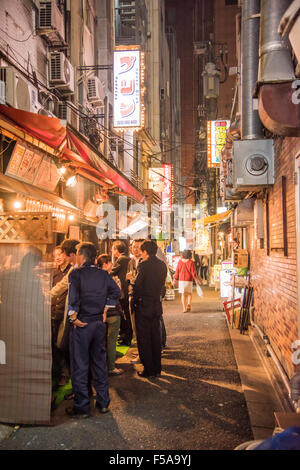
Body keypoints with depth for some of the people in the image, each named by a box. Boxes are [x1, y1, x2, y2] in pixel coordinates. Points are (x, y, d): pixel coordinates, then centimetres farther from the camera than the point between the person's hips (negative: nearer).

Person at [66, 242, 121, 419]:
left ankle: (82, 407, 11)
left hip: (82, 324, -5)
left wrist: (73, 317, -14)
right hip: (100, 323, 5)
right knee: (100, 362, 16)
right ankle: (103, 402, 25)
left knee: (80, 366, 4)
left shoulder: (76, 273, -12)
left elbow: (73, 296, -24)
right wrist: (105, 310, 9)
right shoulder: (103, 274, 3)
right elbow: (116, 292, 5)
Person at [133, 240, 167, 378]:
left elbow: (137, 285, -16)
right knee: (156, 337, 14)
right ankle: (157, 368, 21)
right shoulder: (162, 265, 6)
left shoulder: (144, 264, -14)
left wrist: (136, 301, -5)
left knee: (144, 338, 3)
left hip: (144, 306, -6)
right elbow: (162, 285, 9)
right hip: (157, 305, 6)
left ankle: (149, 369, 6)